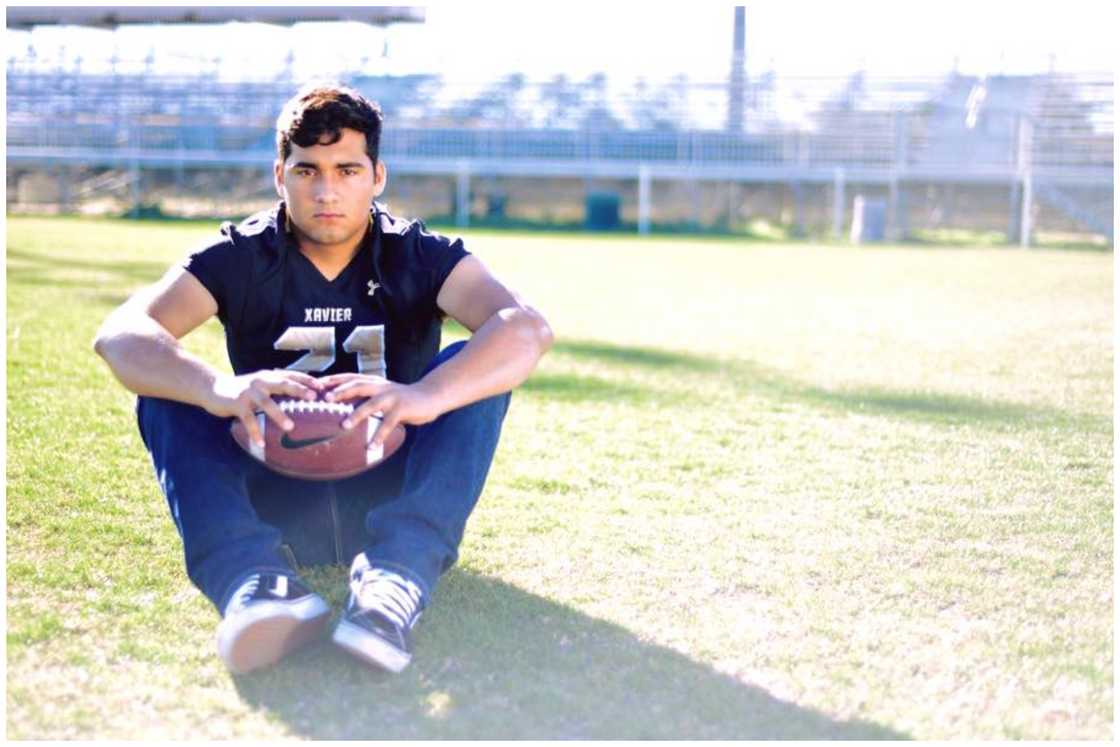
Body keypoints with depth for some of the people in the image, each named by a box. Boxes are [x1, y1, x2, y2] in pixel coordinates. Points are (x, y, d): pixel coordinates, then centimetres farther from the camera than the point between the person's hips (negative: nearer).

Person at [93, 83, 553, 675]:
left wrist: (424, 396, -45)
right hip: (273, 508, 1)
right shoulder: (240, 258, -2)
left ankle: (397, 578, -44)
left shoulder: (420, 258, -4)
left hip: (389, 500, -1)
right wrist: (219, 390, -42)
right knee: (167, 391, -20)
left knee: (472, 365, -23)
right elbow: (120, 333, -20)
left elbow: (527, 328, -24)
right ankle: (252, 579, -44)